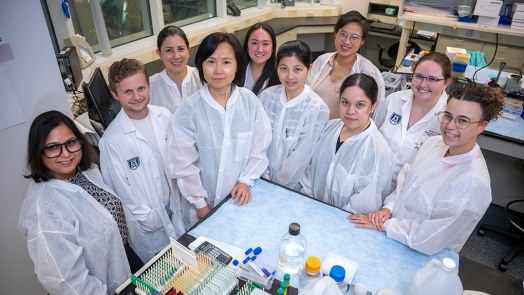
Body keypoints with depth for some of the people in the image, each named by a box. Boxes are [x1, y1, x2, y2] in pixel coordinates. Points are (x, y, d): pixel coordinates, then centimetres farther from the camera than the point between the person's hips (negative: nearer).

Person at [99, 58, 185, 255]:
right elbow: (122, 190, -14)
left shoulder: (164, 116, -7)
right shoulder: (112, 140, -23)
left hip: (174, 202, 5)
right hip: (150, 217, -4)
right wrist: (148, 219, -9)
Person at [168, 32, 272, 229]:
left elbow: (259, 149, -1)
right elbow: (183, 163, -11)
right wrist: (200, 203, -7)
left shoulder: (250, 102, -10)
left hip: (241, 198, 2)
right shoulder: (189, 110, -17)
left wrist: (245, 181, -9)